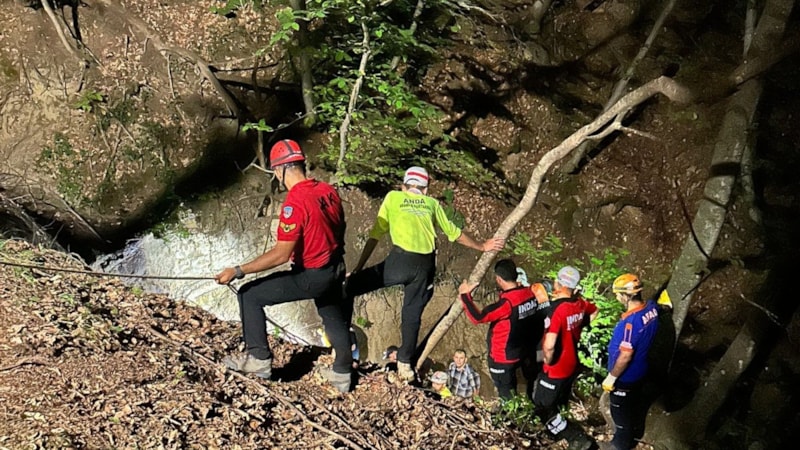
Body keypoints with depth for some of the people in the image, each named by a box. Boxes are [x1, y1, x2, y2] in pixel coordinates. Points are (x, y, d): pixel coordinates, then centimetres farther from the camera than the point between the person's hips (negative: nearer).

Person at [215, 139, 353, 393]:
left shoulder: (294, 203, -24)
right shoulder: (328, 191, -1)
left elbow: (281, 254, -26)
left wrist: (238, 272, -22)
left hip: (311, 277, -8)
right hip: (335, 271, 8)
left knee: (249, 295, 2)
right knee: (335, 319, 27)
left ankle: (259, 359, 8)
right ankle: (342, 375, 42)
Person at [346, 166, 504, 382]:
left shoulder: (393, 197, 15)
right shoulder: (432, 203, 21)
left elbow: (376, 234, 11)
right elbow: (453, 232, 27)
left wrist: (359, 267, 13)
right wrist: (482, 247, 41)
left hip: (400, 260, -3)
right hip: (425, 265, 3)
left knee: (351, 285, 10)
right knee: (412, 315, 15)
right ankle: (405, 364, 19)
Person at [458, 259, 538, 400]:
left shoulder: (507, 303, -32)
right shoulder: (529, 293, -8)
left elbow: (477, 317, -33)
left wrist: (465, 295, -23)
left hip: (502, 357, -8)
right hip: (518, 353, 8)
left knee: (505, 394, 12)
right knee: (511, 390, 28)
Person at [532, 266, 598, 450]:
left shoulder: (557, 309, -30)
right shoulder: (580, 303, -5)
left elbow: (549, 345, -36)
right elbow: (594, 312, 19)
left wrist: (547, 360, -16)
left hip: (556, 369, -8)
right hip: (572, 365, 8)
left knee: (544, 409, 5)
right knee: (558, 404, 27)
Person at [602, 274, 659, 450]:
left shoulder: (631, 321, -37)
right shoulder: (652, 306, -12)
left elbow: (625, 356, -30)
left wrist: (611, 377, -19)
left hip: (625, 376, -8)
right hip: (640, 370, 8)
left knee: (621, 411, 15)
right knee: (637, 402, 30)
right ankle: (636, 433, 52)